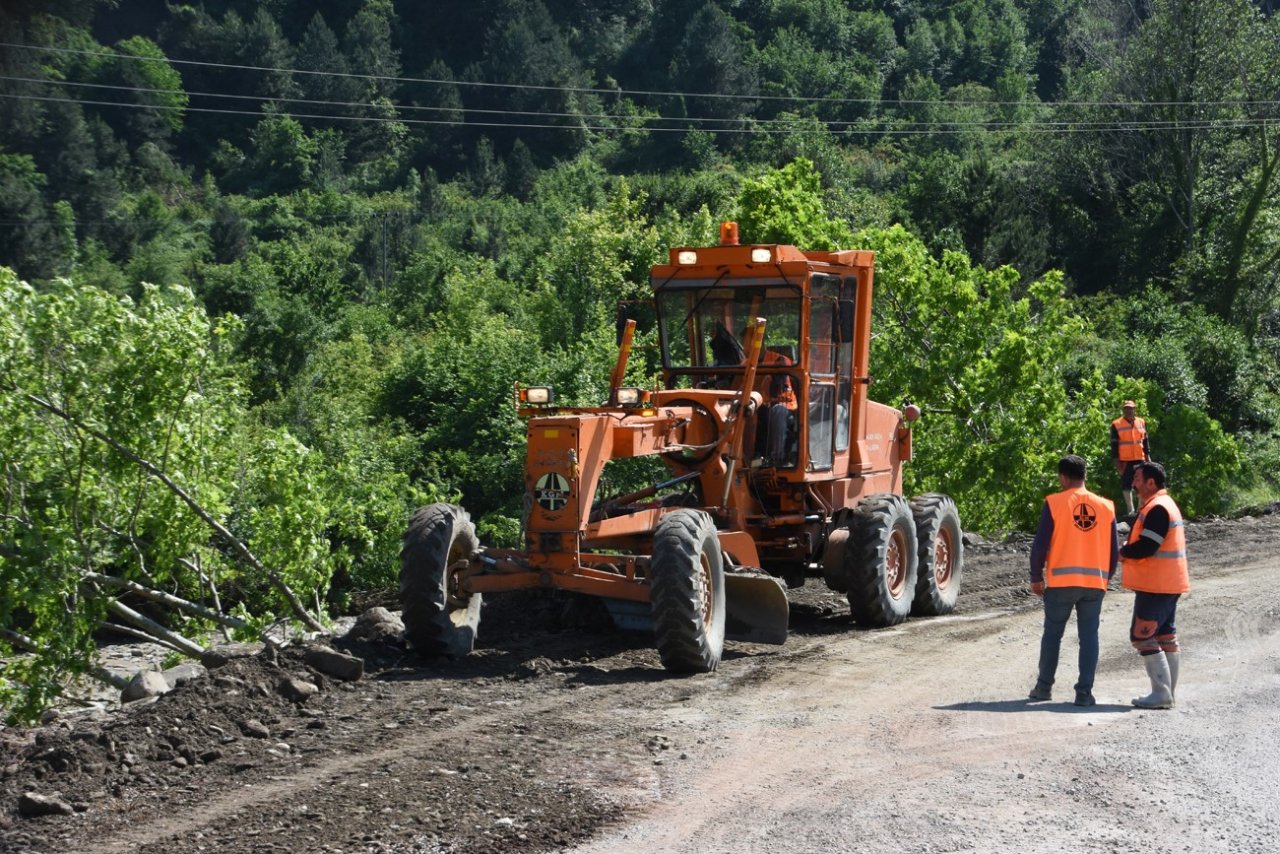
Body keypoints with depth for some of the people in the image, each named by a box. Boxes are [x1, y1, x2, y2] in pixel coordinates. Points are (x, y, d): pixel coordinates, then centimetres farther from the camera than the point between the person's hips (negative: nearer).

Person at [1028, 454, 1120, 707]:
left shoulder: (1055, 503, -4)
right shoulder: (1106, 506, 6)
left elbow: (1041, 543, -6)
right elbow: (1114, 549, 8)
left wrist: (1037, 577, 4)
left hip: (1061, 581, -2)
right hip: (1095, 582, 2)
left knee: (1052, 634, 10)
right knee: (1089, 637, 5)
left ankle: (1044, 687, 17)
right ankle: (1084, 692, 2)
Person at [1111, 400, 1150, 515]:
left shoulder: (1142, 422, 7)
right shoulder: (1116, 425, -4)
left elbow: (1145, 441, 14)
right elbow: (1114, 445, -3)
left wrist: (1148, 456, 10)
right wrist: (1116, 462, -6)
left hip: (1140, 459, 3)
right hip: (1125, 460, -3)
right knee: (1127, 485, 0)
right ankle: (1131, 510, 6)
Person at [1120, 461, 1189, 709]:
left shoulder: (1157, 509, -18)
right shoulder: (1164, 504, 16)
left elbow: (1145, 547, -24)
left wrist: (1123, 553, -6)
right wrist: (1129, 552, 4)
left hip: (1156, 585, -11)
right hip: (1169, 584, 11)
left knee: (1142, 636, -8)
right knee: (1166, 636, 12)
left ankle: (1161, 693, -9)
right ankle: (1168, 693, 16)